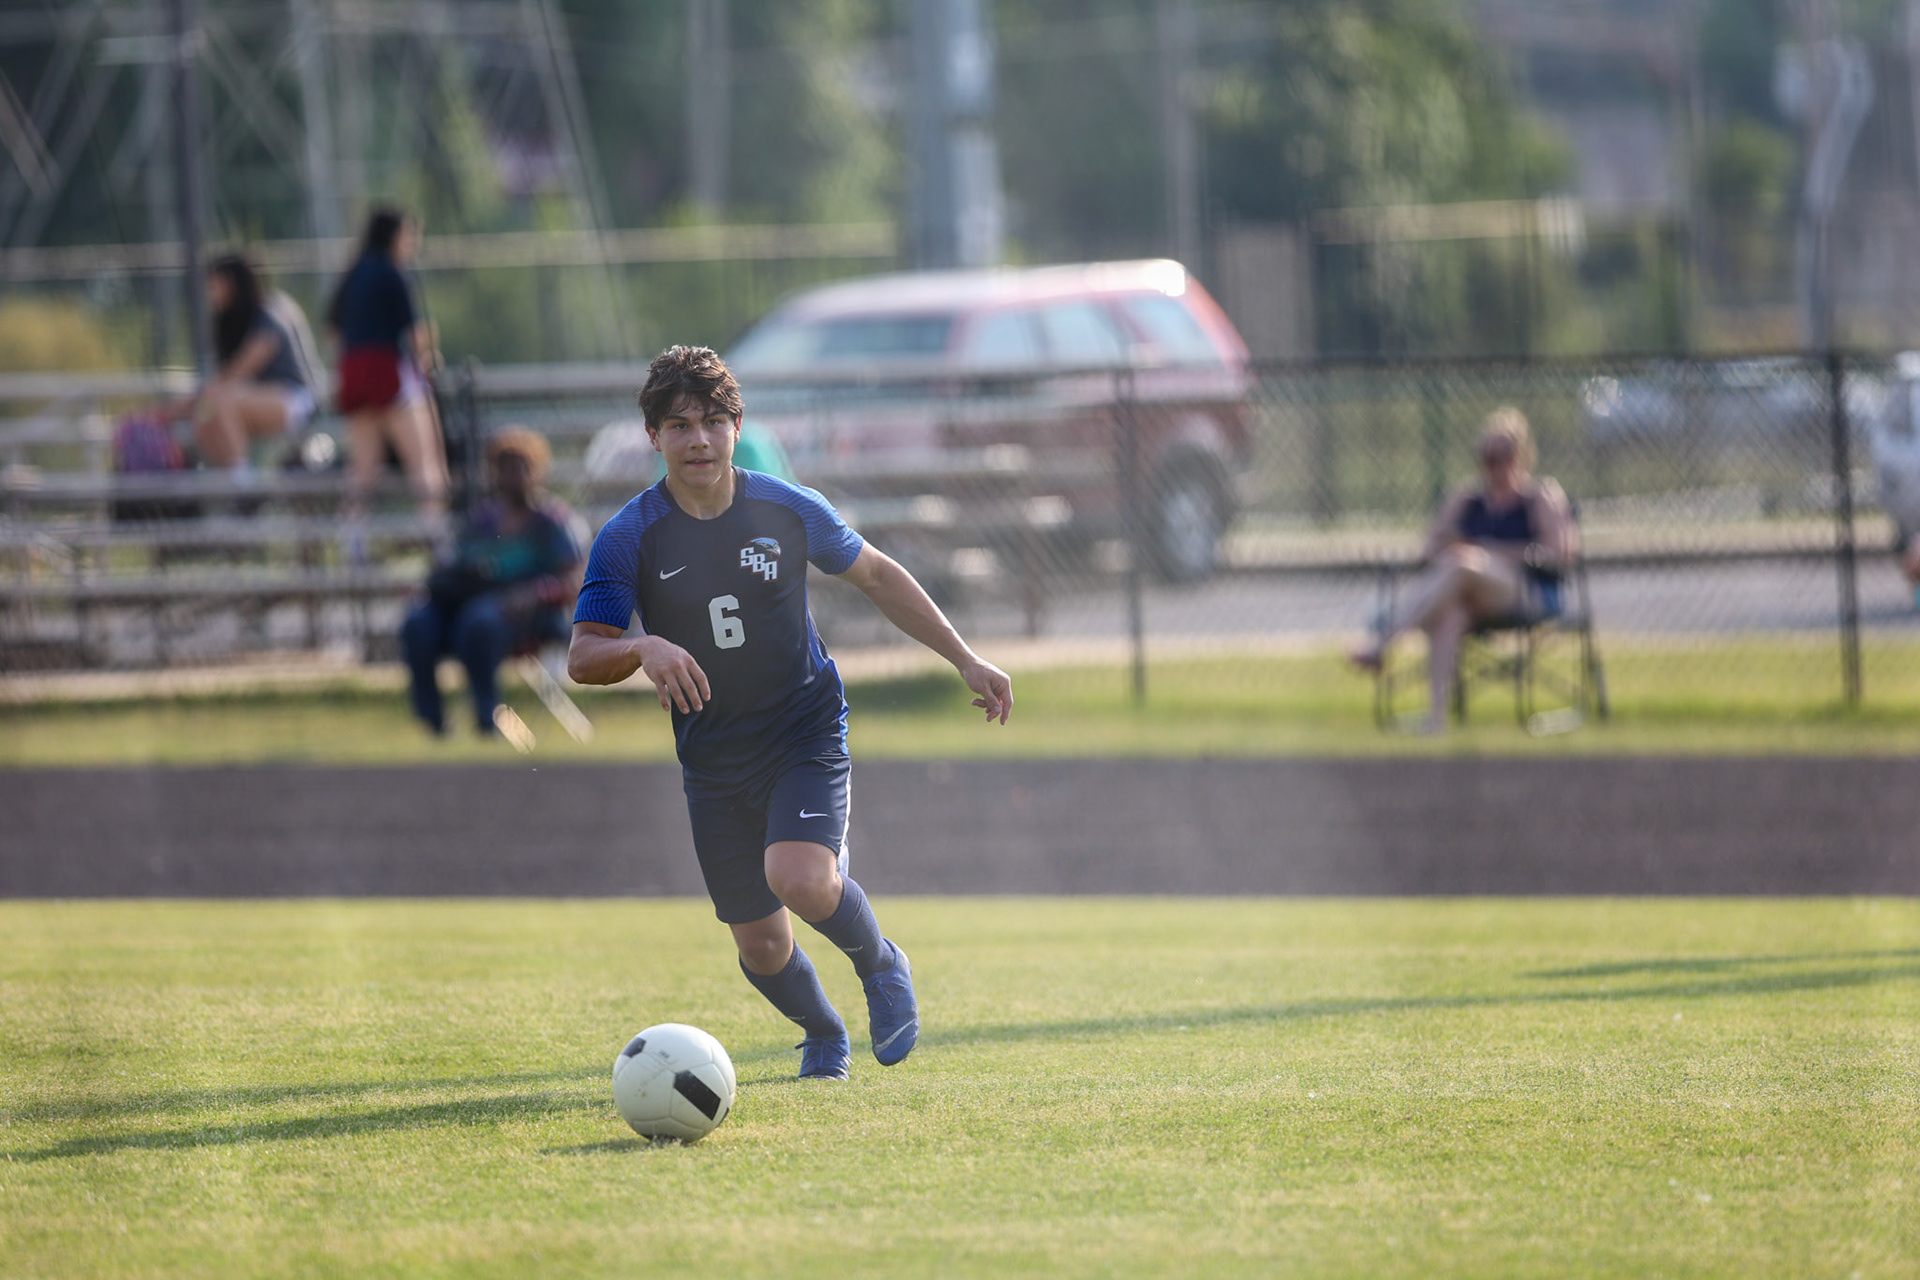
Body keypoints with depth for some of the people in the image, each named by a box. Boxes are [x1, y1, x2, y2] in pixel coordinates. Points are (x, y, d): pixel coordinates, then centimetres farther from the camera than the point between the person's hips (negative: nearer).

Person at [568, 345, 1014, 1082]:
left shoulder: (788, 511, -6)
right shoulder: (628, 540, -9)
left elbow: (877, 577, 9)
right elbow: (583, 657, -13)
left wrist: (966, 660, 9)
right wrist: (643, 648, -35)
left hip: (806, 734, -1)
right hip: (712, 759, 2)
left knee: (798, 879, -27)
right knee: (759, 943, 3)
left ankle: (880, 965, 5)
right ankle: (823, 1034, 36)